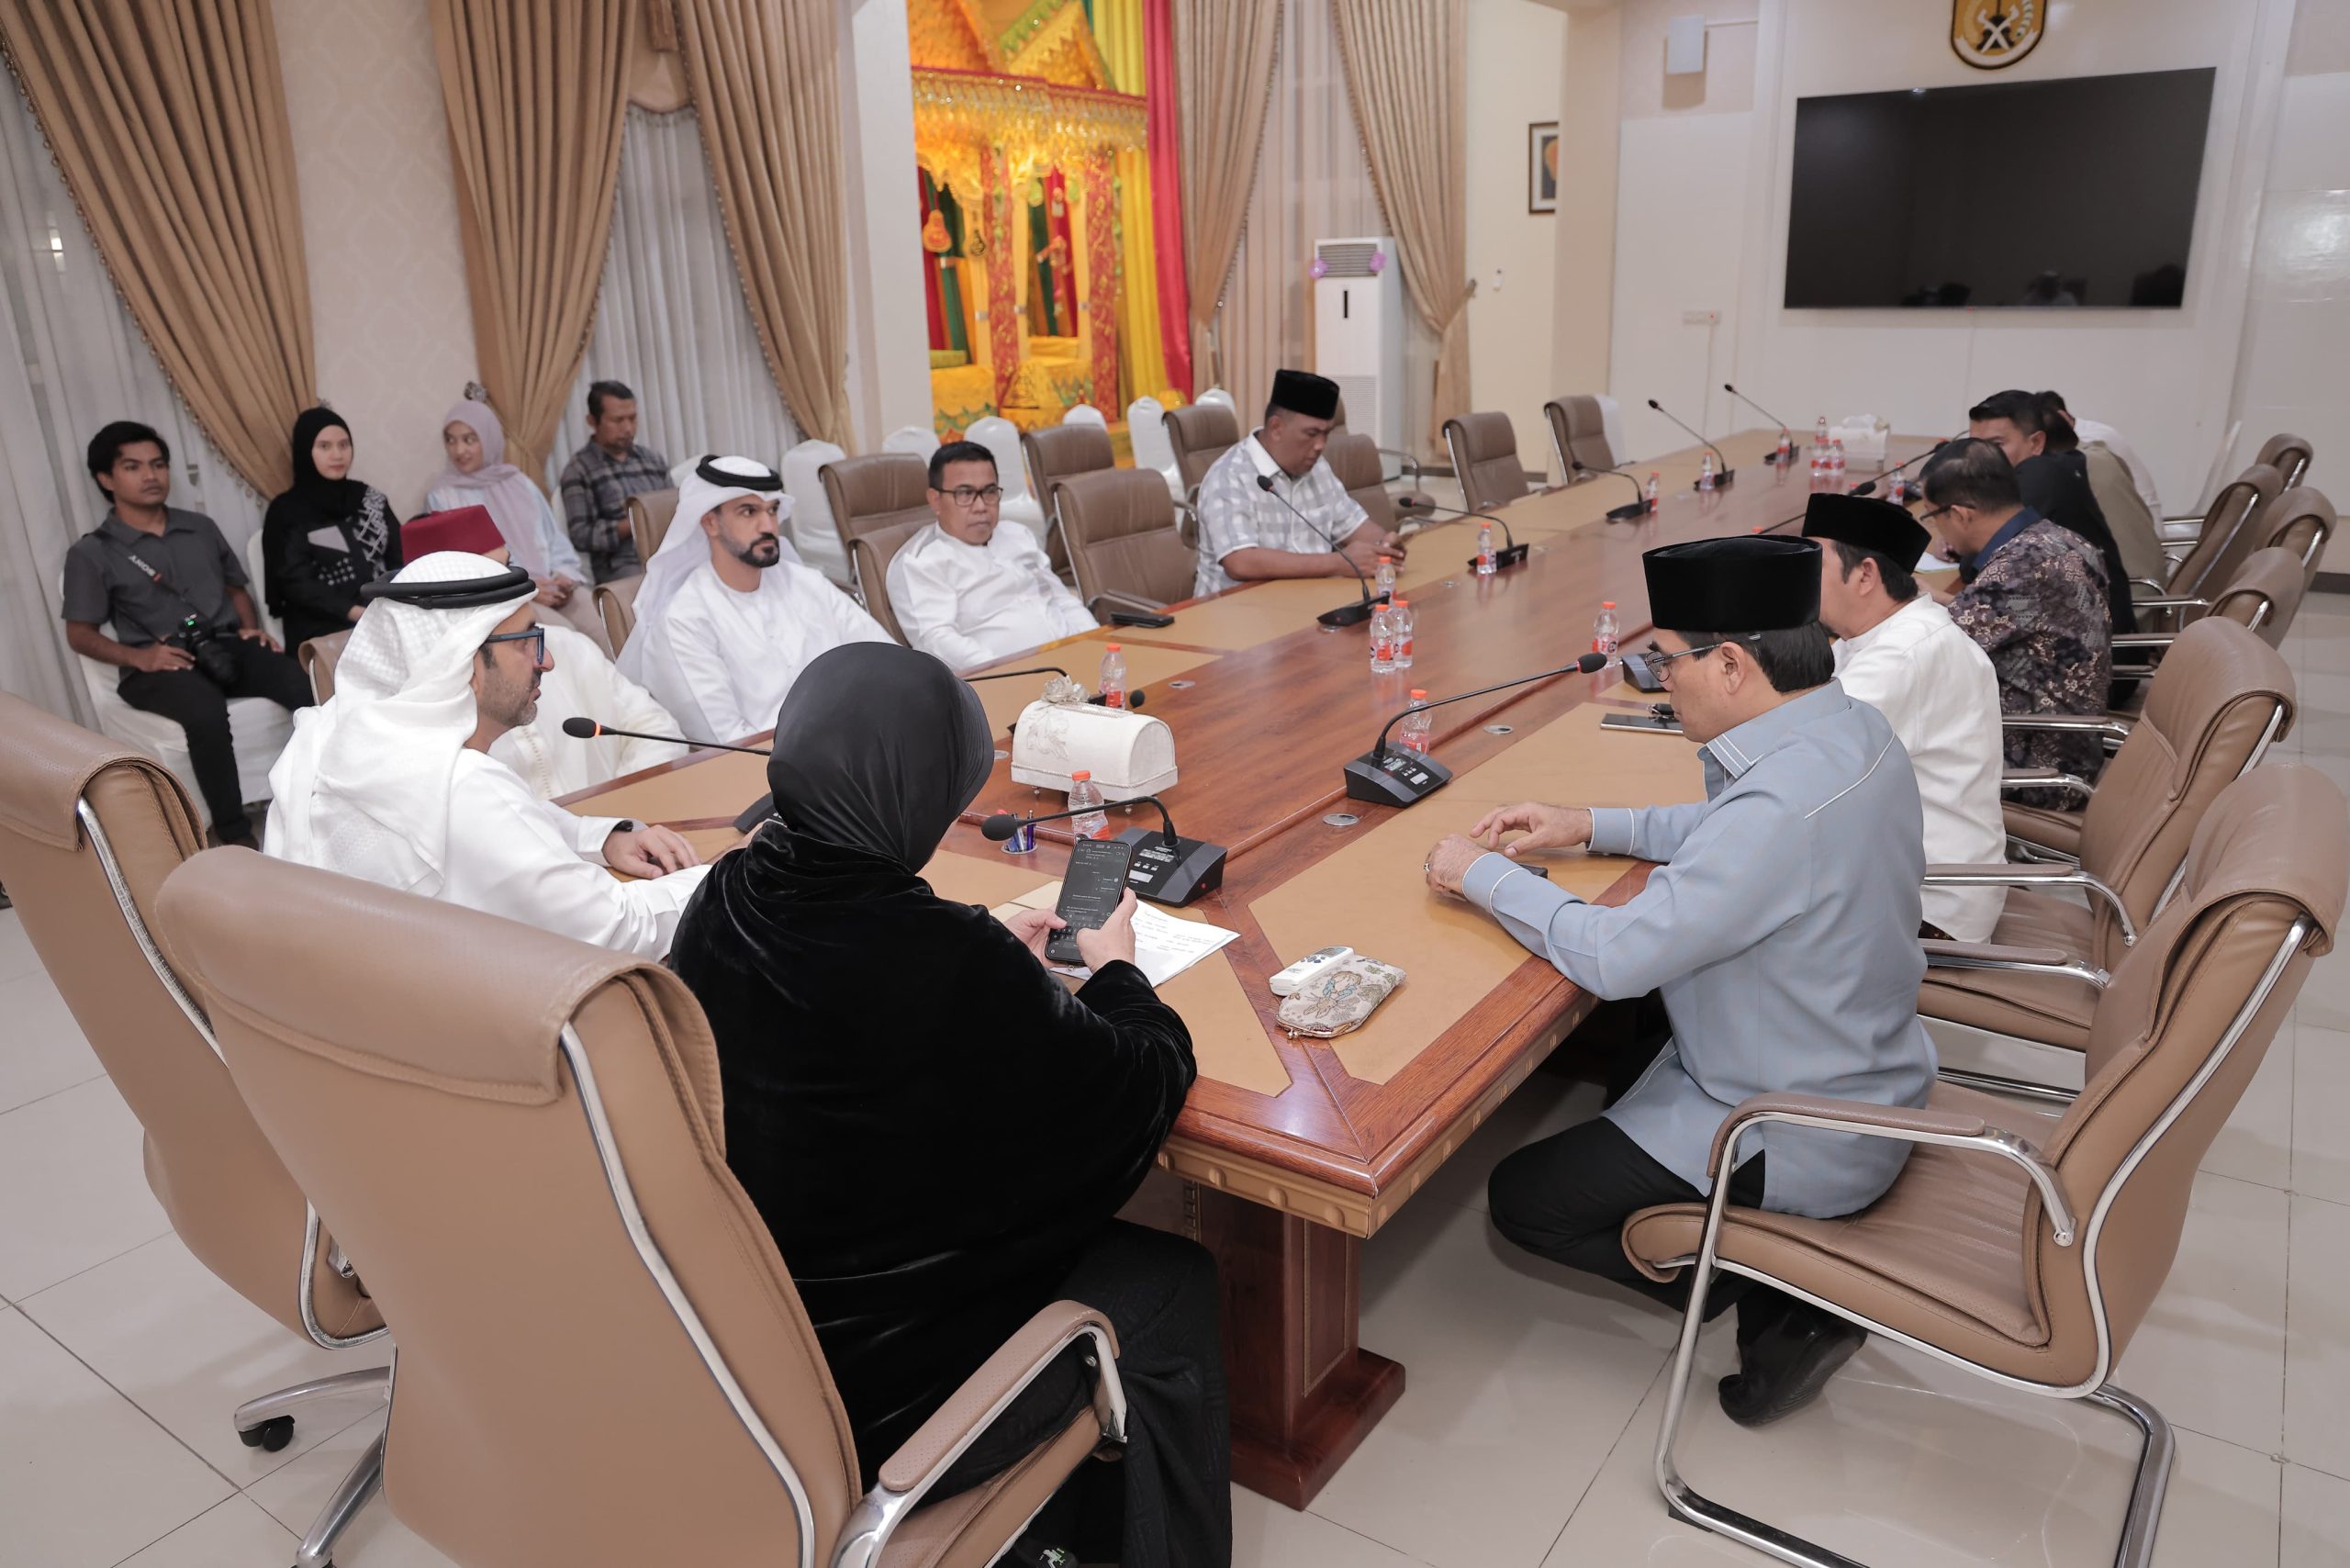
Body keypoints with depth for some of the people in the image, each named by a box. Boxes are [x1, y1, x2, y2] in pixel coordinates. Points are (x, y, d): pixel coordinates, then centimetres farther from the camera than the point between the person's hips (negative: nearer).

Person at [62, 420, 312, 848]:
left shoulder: (201, 528, 18)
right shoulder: (91, 553, 5)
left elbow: (236, 587, 27)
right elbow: (79, 634, 5)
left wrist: (250, 627, 5)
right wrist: (137, 657, -13)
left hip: (227, 647, 4)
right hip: (159, 664, -4)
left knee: (308, 687, -30)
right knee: (206, 711, -40)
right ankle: (235, 836, -33)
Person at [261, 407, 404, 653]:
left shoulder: (371, 498, 16)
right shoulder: (286, 511, 5)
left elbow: (400, 556, 10)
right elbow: (296, 583, -5)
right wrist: (356, 613, -20)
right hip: (324, 631, -4)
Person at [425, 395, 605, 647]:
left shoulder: (519, 482, 18)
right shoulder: (441, 497, 6)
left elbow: (554, 538, 17)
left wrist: (566, 575, -5)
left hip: (552, 585, 4)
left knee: (609, 627, -25)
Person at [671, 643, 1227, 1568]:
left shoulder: (722, 904, -10)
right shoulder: (954, 968, -31)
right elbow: (1152, 1082, -16)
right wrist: (1114, 968, 3)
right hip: (872, 1395, -7)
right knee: (1174, 1286, 14)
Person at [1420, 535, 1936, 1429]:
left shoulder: (1782, 809, -35)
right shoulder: (1856, 730, -5)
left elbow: (1614, 958, -30)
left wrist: (1483, 873, -17)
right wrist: (1590, 827, 5)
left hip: (1802, 1144, -9)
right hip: (1866, 1076, 9)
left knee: (1522, 1198, 1)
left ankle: (1776, 1293, 8)